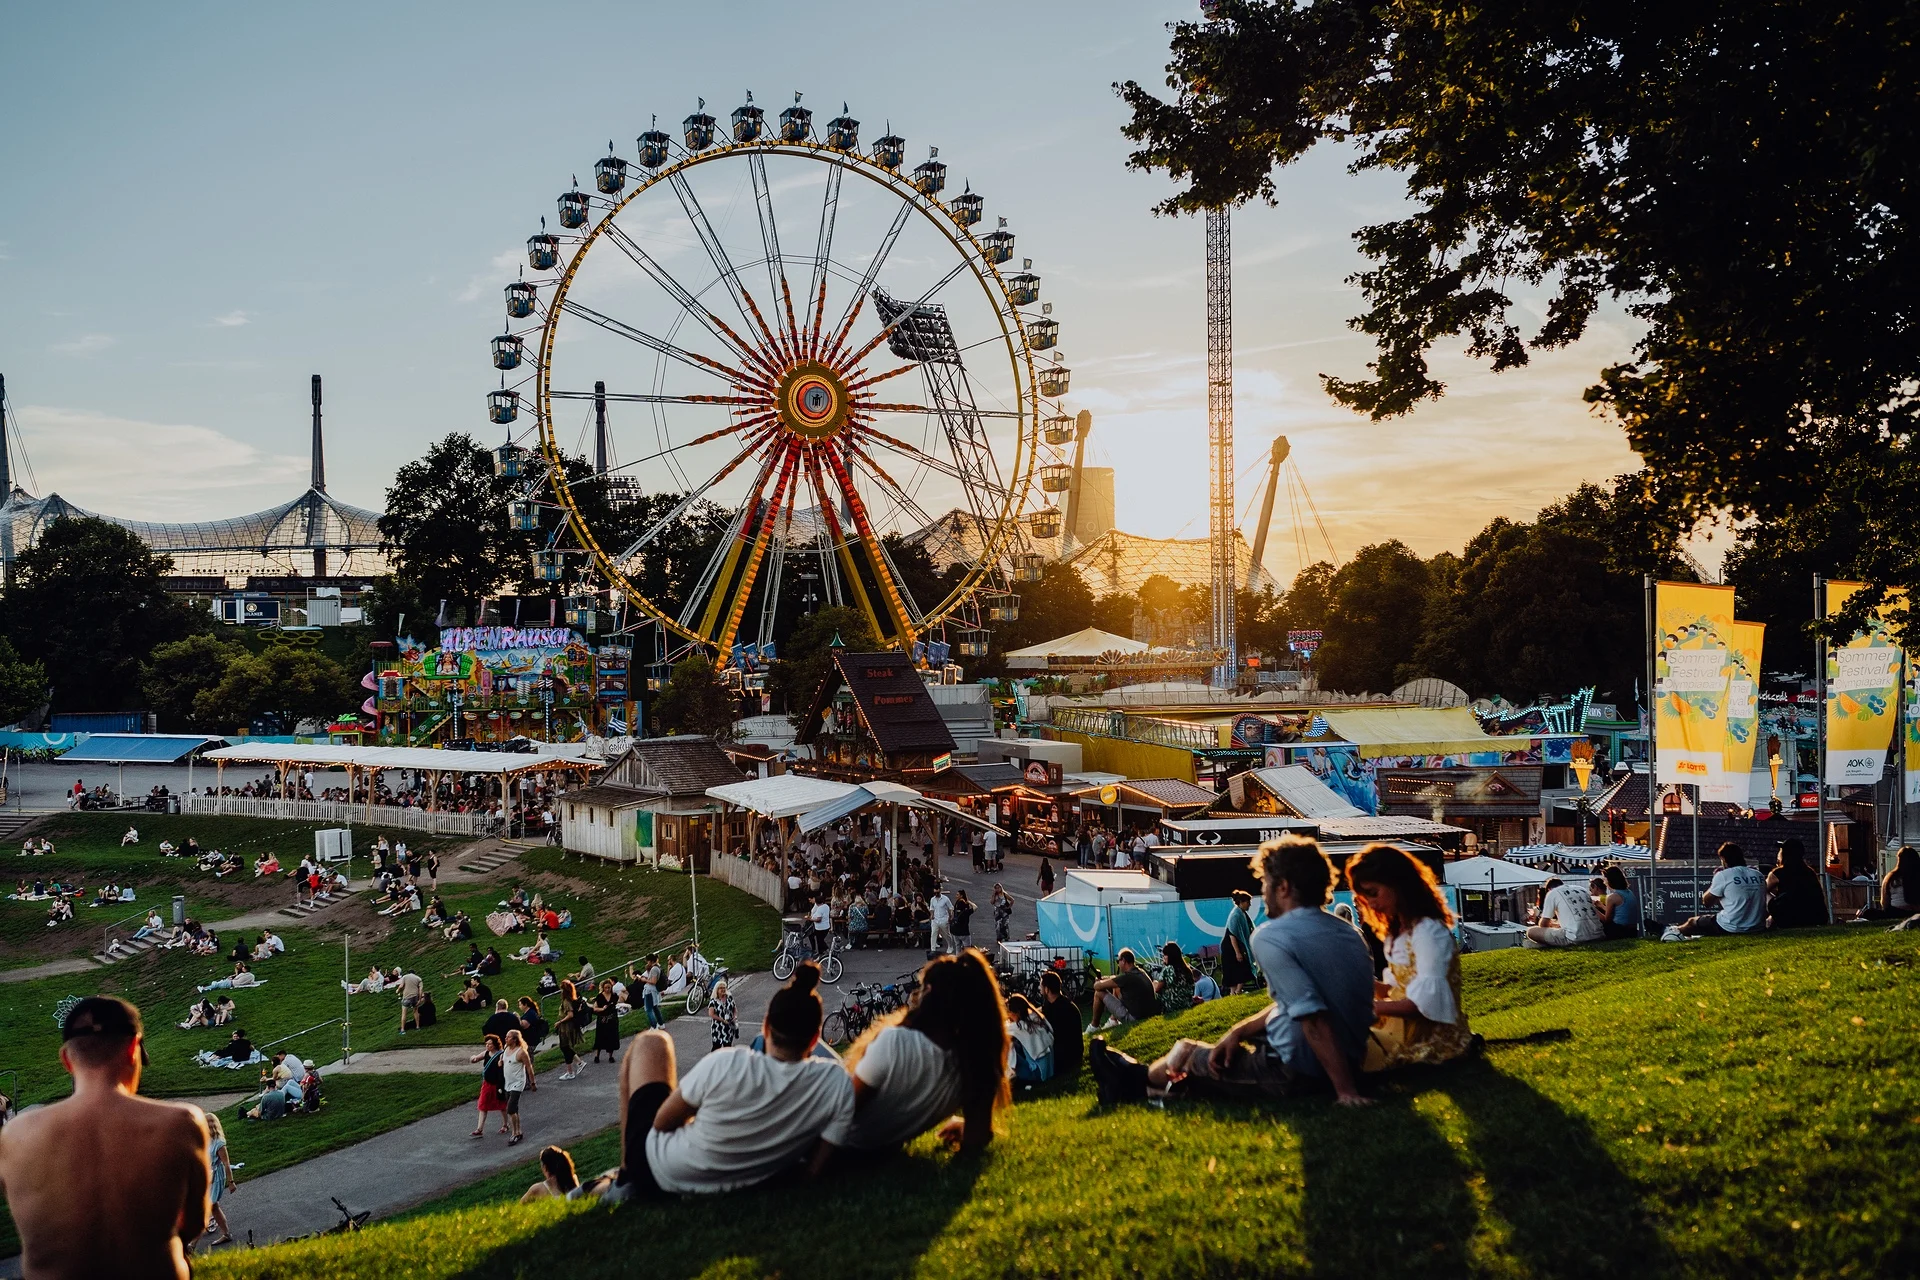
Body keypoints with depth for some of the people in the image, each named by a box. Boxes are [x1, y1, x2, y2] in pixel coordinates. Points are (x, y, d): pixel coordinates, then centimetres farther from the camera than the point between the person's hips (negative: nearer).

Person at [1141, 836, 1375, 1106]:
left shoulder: (1270, 937, -20)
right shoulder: (1348, 933, 6)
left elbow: (1313, 1017, -28)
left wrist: (1346, 1089, -26)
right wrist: (1238, 1031, 8)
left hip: (1297, 1072, -8)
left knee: (1186, 1052, 15)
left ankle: (1130, 1083, 43)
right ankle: (1131, 1079, 42)